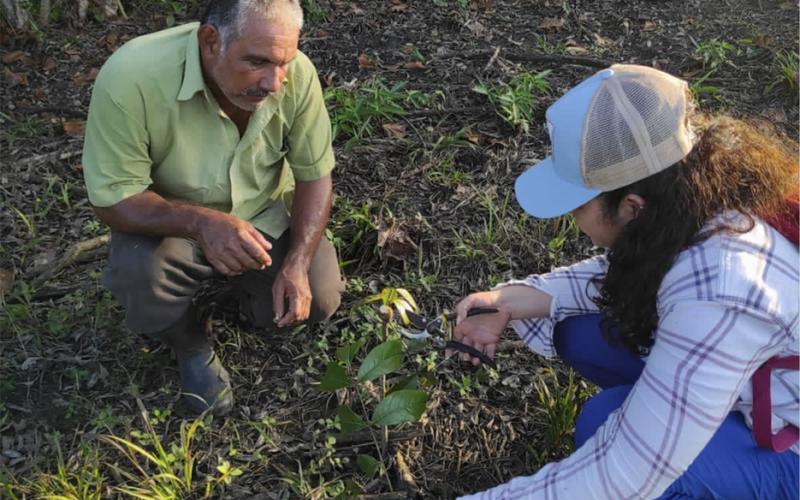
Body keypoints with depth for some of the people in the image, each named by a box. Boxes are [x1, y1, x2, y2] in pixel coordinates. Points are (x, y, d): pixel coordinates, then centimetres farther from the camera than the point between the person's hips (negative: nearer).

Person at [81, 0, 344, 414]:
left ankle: (242, 283, 24)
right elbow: (112, 199, -26)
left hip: (266, 217, 3)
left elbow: (314, 175, -12)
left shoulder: (297, 73, -24)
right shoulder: (130, 78, -34)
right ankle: (191, 346, 4)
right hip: (168, 222, -2)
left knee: (318, 300, -10)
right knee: (137, 274, -31)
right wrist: (201, 222, -44)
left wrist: (298, 262, -25)